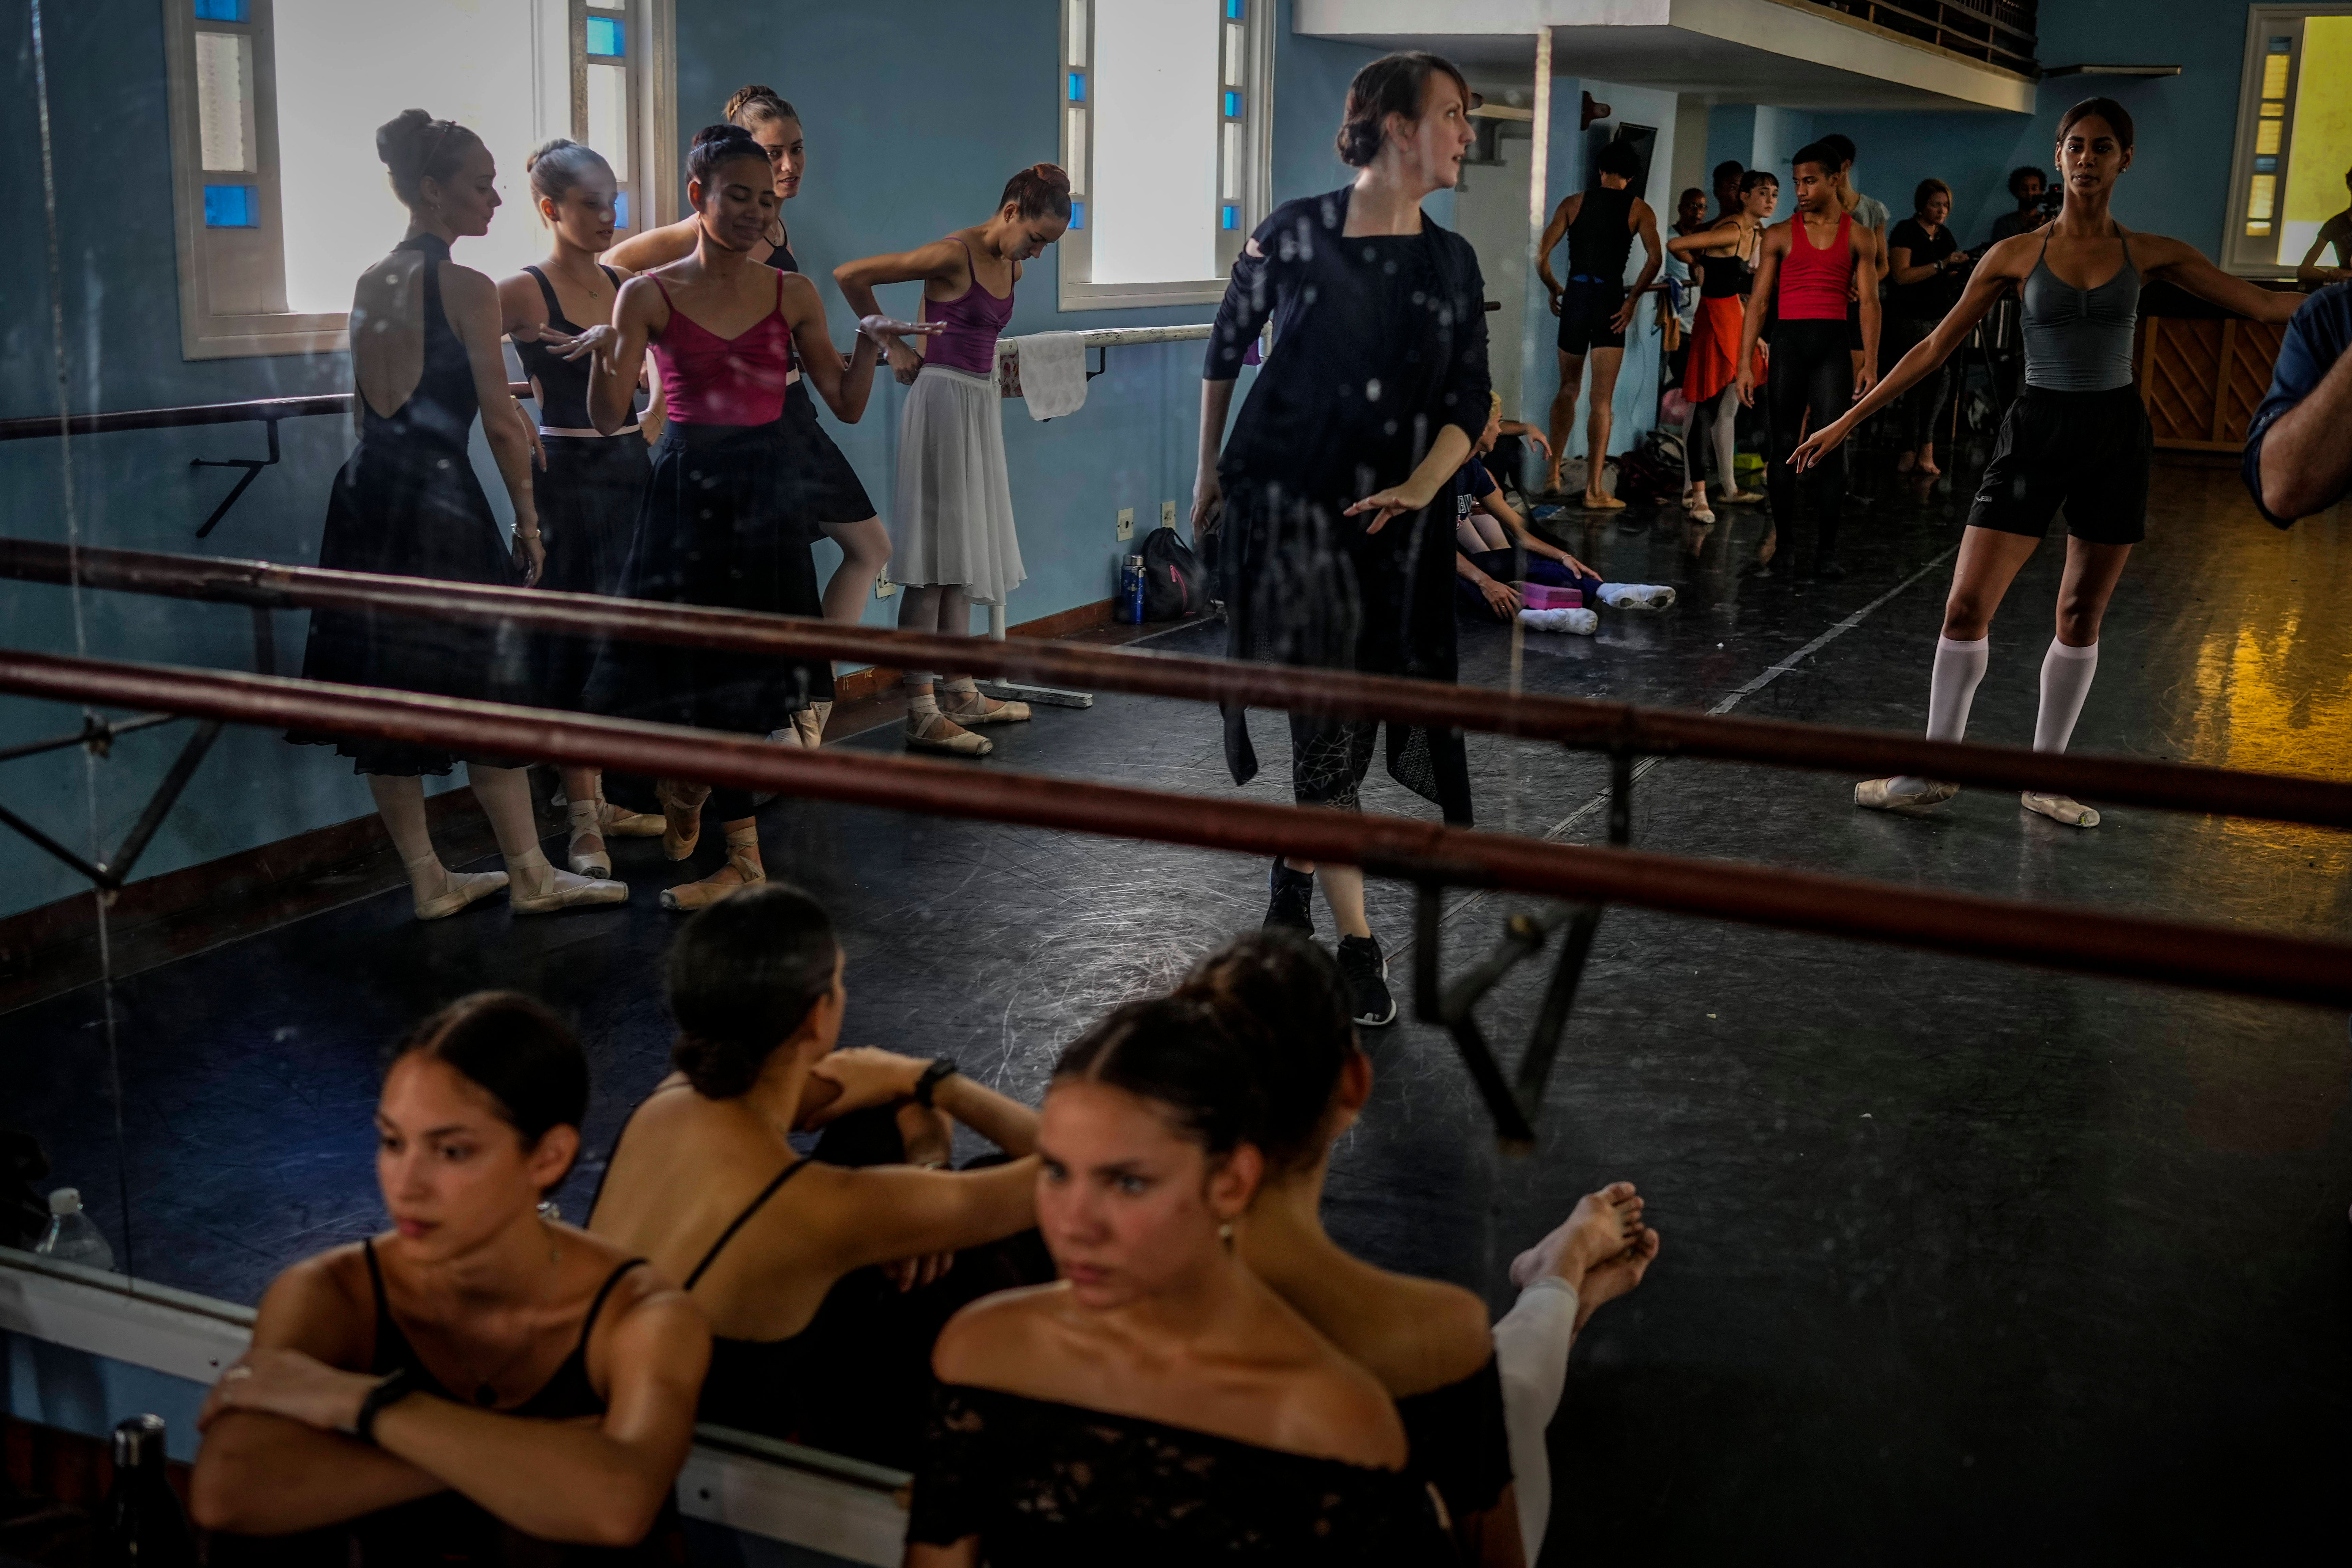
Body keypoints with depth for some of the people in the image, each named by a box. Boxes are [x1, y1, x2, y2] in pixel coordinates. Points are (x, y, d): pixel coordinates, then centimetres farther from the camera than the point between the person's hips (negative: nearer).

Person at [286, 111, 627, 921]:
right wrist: (529, 519, -4)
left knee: (388, 692, 9)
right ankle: (530, 876, 13)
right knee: (489, 696, 3)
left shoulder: (370, 285, 12)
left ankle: (429, 880, 18)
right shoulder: (466, 287, -10)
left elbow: (365, 408, 17)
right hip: (441, 499, -8)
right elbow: (501, 421, -12)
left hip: (368, 493, 8)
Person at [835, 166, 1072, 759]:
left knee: (961, 557, 15)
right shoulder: (953, 254, -15)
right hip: (943, 399, -9)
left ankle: (962, 694, 24)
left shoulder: (1012, 269, 10)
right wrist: (892, 344, -6)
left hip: (980, 403, 9)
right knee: (933, 563, -8)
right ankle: (922, 714, -6)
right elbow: (848, 275, -15)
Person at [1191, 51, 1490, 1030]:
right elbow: (1226, 349, 6)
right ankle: (1357, 942, -4)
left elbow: (1470, 399, 3)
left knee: (1350, 713, 12)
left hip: (1392, 517, 4)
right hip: (1286, 499, -4)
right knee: (1326, 711, -8)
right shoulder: (1297, 233, -5)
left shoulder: (1453, 264, 6)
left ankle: (1297, 862, 38)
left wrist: (1420, 488, -15)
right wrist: (1209, 471, 12)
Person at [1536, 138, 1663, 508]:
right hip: (1611, 300, -2)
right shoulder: (1639, 209, 3)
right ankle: (1594, 491, -5)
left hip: (1574, 297, 2)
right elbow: (1654, 258, -12)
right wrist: (1632, 299, -4)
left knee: (1568, 389, 20)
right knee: (1602, 400, -2)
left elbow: (1542, 256, -1)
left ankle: (1553, 473, 17)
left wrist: (1554, 290, 14)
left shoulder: (1573, 203, 7)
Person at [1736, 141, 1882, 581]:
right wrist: (1745, 364, -2)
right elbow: (1759, 301, 5)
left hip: (1833, 346, 0)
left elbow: (1869, 302, 3)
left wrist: (1870, 363, -7)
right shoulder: (1779, 236, 7)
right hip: (1788, 342, 0)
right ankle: (1785, 542, 13)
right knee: (1785, 446, 3)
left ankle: (1826, 551, -3)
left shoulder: (1859, 238, 8)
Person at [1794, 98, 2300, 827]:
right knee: (1967, 604, -8)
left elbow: (2263, 304, 4)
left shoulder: (2149, 254, 2)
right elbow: (1934, 348, 3)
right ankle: (1935, 770, 7)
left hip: (2114, 437, 1)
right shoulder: (2017, 255, -1)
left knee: (2082, 614, 7)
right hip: (2036, 432, -1)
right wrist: (1847, 420, 1)